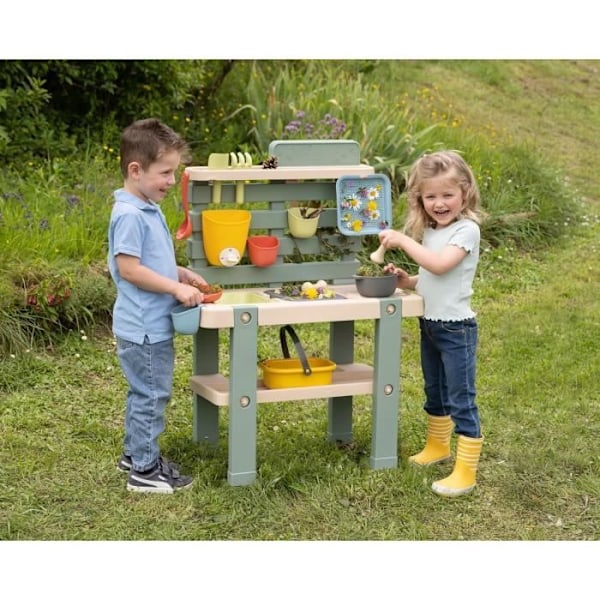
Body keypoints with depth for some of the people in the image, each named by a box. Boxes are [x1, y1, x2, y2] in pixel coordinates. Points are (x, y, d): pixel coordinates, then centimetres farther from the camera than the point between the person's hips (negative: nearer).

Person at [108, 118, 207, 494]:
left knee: (146, 393, 21)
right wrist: (176, 288, -23)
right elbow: (129, 268, -25)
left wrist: (182, 274, 8)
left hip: (154, 324, 10)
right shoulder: (130, 215, -21)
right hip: (143, 327, -10)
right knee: (152, 395, -1)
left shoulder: (149, 209, 10)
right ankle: (145, 470, 10)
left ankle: (136, 452, 34)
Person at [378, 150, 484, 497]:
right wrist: (406, 281, 0)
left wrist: (403, 240, -24)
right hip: (430, 325, 9)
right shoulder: (430, 232, 10)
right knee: (435, 393, 23)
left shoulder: (466, 229, -15)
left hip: (456, 328, -9)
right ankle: (438, 447, 41)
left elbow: (440, 264, -29)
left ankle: (466, 472, -1)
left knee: (461, 400, -5)